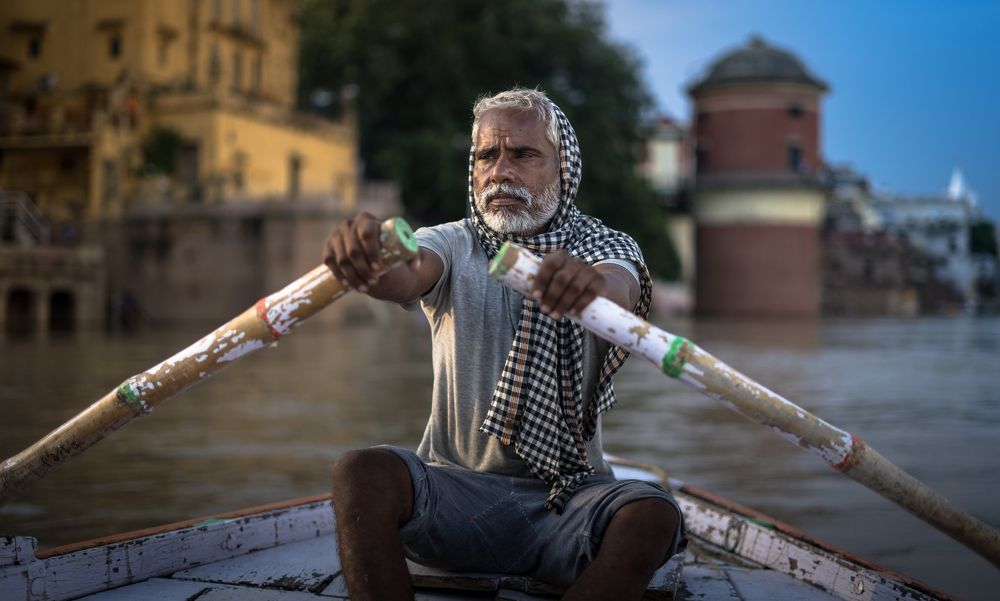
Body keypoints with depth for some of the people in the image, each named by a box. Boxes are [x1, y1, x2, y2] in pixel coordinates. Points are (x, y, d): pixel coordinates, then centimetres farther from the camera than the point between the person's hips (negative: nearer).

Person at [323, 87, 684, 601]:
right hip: (456, 489, 0)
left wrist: (591, 285, -49)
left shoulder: (603, 250, 4)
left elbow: (621, 295, -22)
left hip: (568, 497, 0)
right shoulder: (454, 246, 6)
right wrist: (367, 256, -45)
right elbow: (406, 277, -19)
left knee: (652, 514, -30)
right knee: (361, 473, -28)